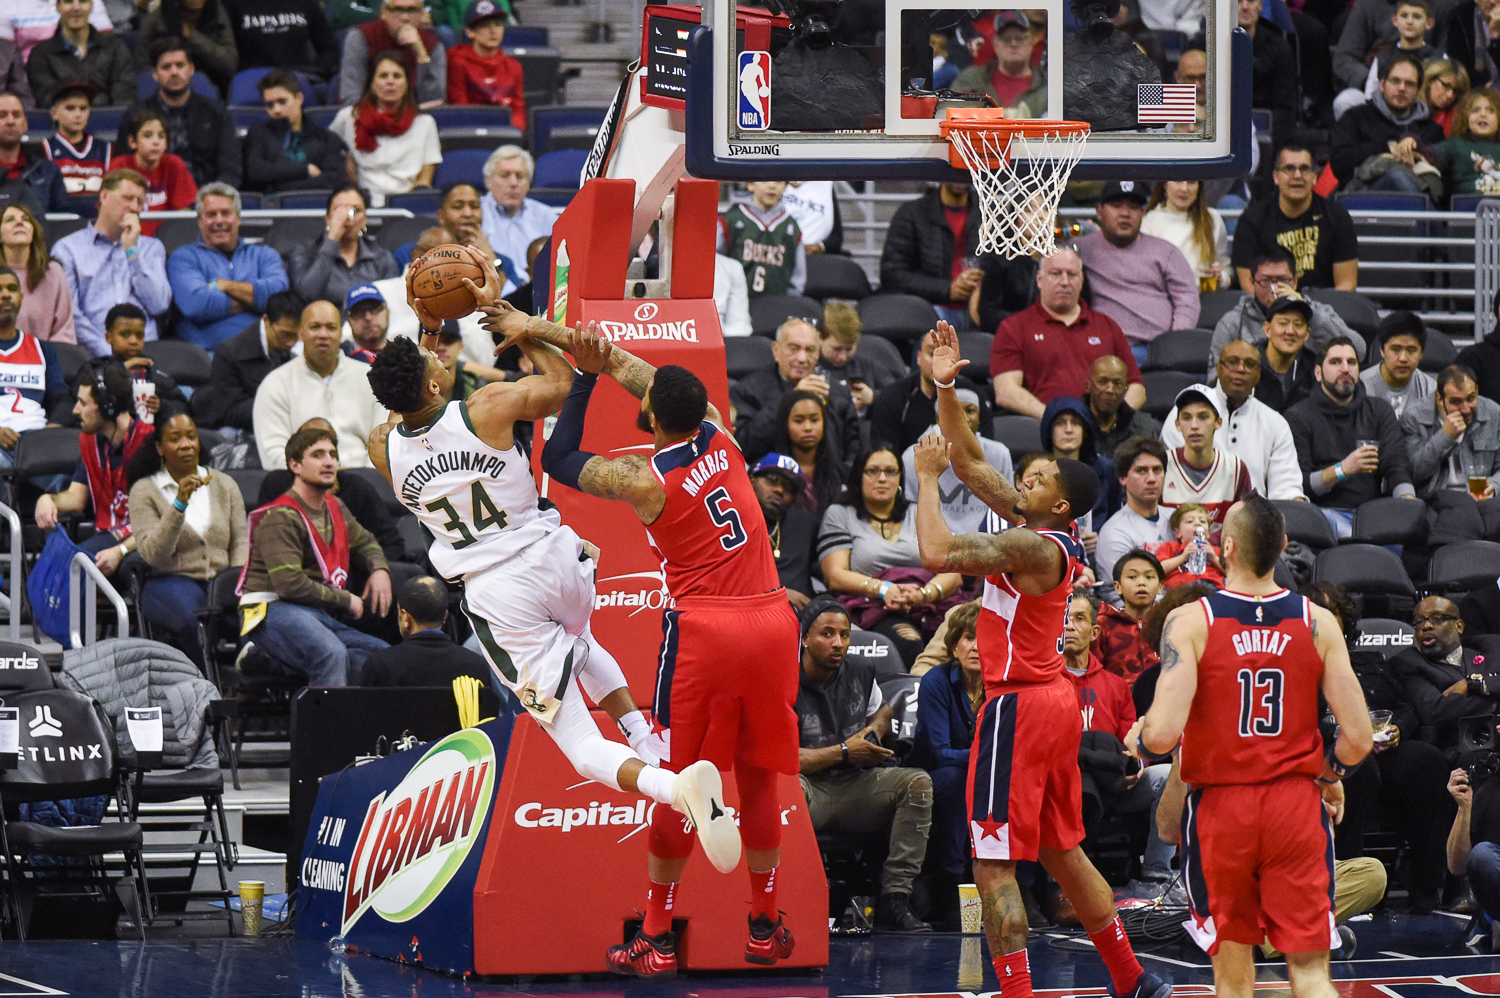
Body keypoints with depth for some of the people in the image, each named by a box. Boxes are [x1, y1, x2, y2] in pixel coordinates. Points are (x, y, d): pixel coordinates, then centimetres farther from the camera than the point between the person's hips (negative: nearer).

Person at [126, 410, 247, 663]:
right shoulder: (144, 491, 5)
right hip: (171, 582, -3)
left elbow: (241, 542, 10)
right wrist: (180, 503, -19)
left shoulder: (224, 485, 16)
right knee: (196, 619, -37)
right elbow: (152, 554, -8)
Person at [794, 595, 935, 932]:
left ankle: (893, 899, -24)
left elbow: (881, 709, 33)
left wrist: (874, 731, 8)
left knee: (917, 782, -19)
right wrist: (844, 752, -16)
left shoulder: (860, 673, 10)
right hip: (812, 792, -6)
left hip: (855, 790, 6)